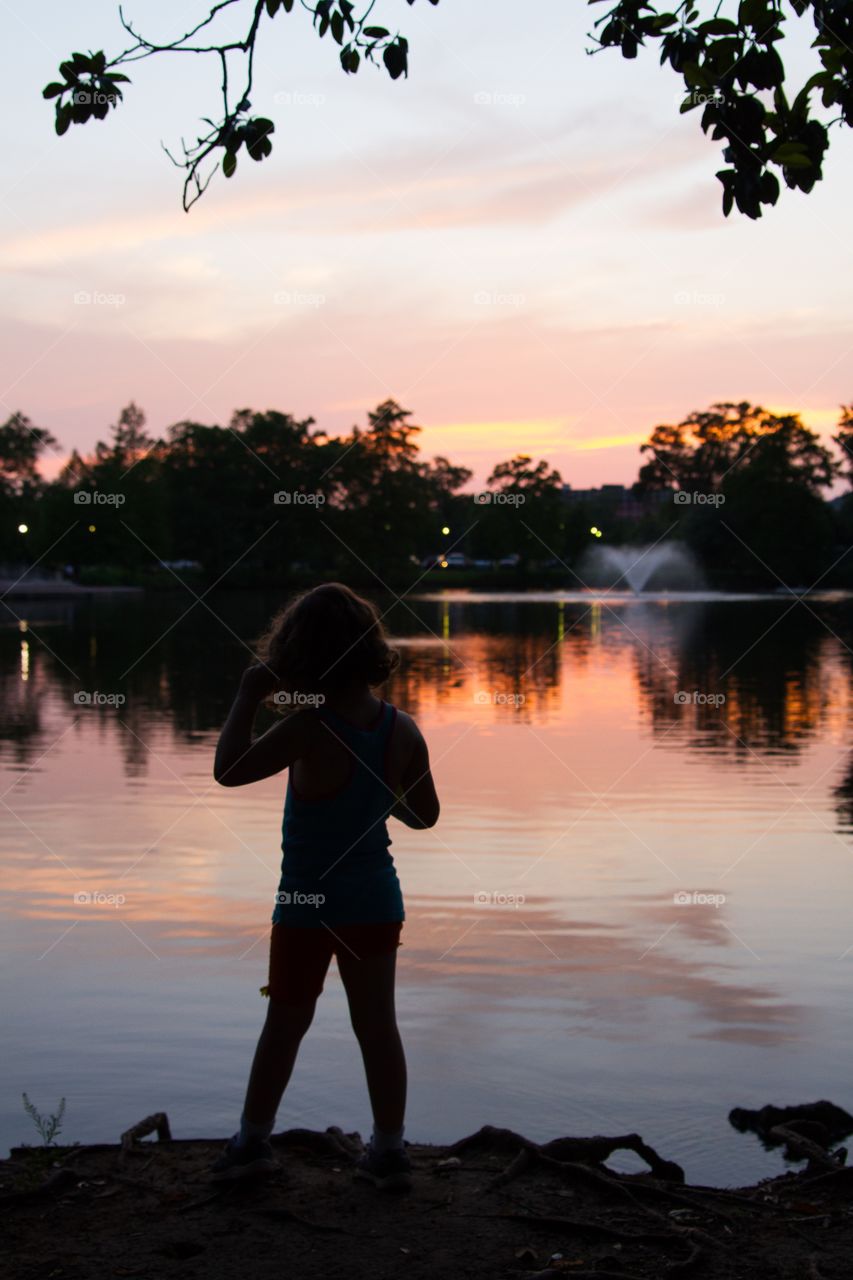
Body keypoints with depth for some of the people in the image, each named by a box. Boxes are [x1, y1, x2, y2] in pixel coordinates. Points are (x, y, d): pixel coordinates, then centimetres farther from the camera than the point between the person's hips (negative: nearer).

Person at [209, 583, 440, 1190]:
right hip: (376, 896, 4)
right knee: (378, 1024, 11)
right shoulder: (402, 729, -6)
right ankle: (389, 1148, 17)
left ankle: (254, 1139, 23)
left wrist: (248, 697, -10)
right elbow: (426, 813, 3)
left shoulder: (308, 729, -22)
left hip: (308, 903, -4)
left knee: (286, 1023, 10)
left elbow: (228, 769, -18)